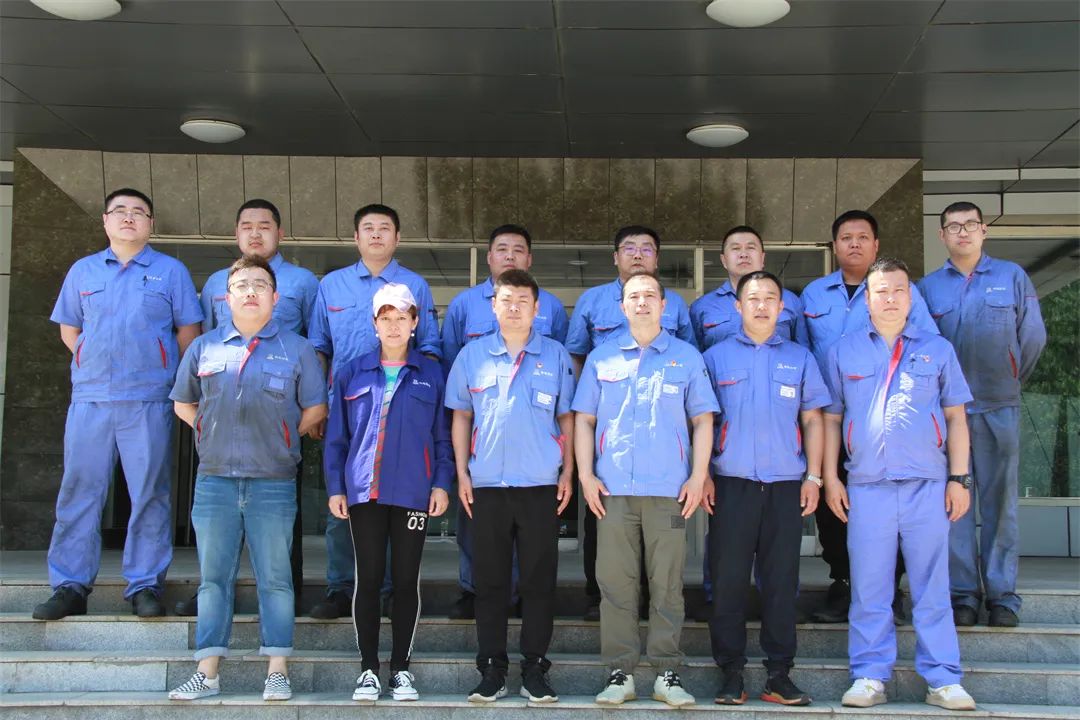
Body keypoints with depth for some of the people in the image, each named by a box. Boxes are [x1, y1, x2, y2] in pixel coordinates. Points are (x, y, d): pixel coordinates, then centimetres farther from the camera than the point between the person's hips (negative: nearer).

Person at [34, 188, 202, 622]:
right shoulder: (83, 271, 15)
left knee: (150, 496, -1)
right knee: (79, 492, 1)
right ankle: (70, 587, 7)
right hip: (90, 399, 2)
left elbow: (189, 330, 7)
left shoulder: (170, 271, 8)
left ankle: (144, 586, 6)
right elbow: (69, 329, 20)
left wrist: (166, 374, 3)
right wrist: (96, 366, 10)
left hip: (149, 402, -2)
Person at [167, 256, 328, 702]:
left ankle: (277, 671, 8)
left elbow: (315, 409, 7)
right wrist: (213, 434, 8)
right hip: (215, 479, 2)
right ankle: (208, 672, 11)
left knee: (274, 578, 2)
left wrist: (281, 439, 2)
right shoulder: (204, 347, 10)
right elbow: (183, 404, 18)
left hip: (273, 483, -2)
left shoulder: (296, 349, 4)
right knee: (213, 577, 6)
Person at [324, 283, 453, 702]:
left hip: (413, 493, 0)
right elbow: (336, 436, 8)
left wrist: (442, 483, -1)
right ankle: (368, 669, 12)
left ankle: (401, 668, 15)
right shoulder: (352, 373, 8)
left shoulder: (431, 374, 7)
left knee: (406, 580, 4)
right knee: (368, 579, 3)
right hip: (364, 491, 0)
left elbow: (442, 435, 8)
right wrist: (335, 487, 2)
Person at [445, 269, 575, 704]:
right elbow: (461, 417, 9)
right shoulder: (472, 356, 6)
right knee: (490, 582, 6)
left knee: (539, 581, 4)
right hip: (486, 485, 1)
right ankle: (492, 670, 15)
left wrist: (568, 472, 0)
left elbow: (567, 418, 7)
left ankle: (535, 669, 14)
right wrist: (462, 473, 2)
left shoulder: (556, 356, 5)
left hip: (541, 487, -1)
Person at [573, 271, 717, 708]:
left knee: (667, 584, 2)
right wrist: (586, 475, 1)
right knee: (615, 582, 1)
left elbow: (702, 420, 7)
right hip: (613, 489, 1)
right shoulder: (601, 358, 11)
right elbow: (584, 419, 11)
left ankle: (667, 672, 10)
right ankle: (620, 672, 9)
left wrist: (698, 477, -3)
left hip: (669, 489, -1)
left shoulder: (687, 357, 8)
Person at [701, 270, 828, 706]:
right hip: (731, 484, -1)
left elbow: (812, 420, 10)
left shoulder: (799, 358, 11)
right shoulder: (716, 357, 7)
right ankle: (730, 674, 10)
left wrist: (813, 477, 2)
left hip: (785, 486, 1)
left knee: (781, 583, 4)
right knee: (728, 581, 1)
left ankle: (779, 675, 11)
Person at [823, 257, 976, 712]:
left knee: (932, 588, 4)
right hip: (866, 488, 0)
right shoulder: (844, 351, 10)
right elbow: (831, 419, 10)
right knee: (869, 589, 4)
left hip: (928, 487, 0)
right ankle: (869, 676, 11)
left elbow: (956, 418, 10)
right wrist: (830, 478, 3)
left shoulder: (937, 349, 10)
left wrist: (959, 478, 2)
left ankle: (942, 679, 10)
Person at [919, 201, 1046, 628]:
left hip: (999, 406, 0)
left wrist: (1011, 380, 12)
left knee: (1000, 500, 2)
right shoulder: (928, 286, 7)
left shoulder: (1012, 277, 6)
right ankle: (962, 593, 7)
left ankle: (1002, 594, 8)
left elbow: (1033, 336, 8)